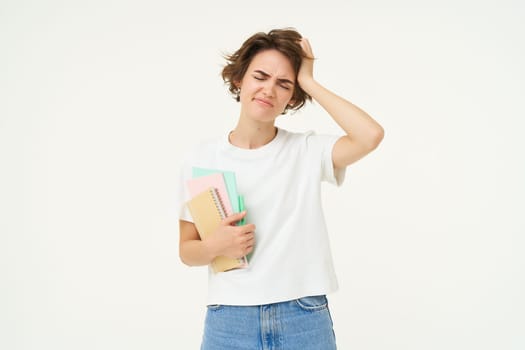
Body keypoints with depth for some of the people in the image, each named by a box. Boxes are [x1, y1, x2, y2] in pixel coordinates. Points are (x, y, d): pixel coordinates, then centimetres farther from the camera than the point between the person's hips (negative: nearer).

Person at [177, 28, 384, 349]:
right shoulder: (201, 160, 1)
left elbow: (371, 136, -20)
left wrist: (309, 82, -11)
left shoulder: (308, 151, -2)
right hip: (229, 322, 1)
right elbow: (187, 250, 6)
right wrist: (216, 246, -16)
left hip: (304, 320, 0)